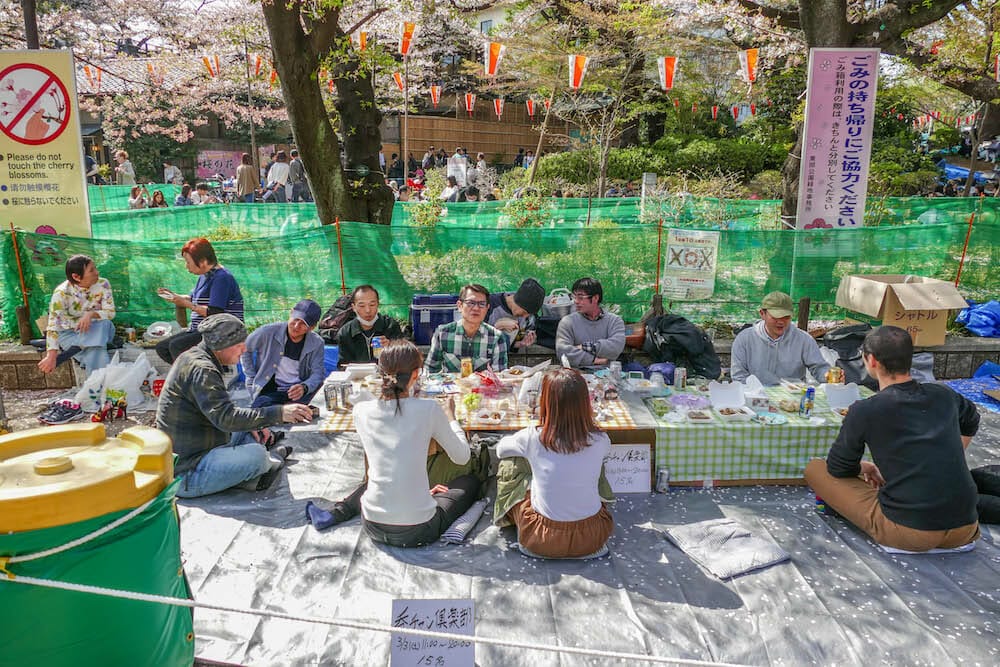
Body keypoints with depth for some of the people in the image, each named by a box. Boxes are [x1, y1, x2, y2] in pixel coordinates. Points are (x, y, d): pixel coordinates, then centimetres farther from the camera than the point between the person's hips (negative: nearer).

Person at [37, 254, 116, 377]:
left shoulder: (103, 285, -11)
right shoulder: (62, 293, -19)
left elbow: (110, 312, -11)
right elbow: (53, 324, -28)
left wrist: (91, 314, -35)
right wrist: (51, 356, -40)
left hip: (95, 330, 3)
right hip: (69, 333, -3)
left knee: (105, 324, -33)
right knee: (95, 351, -32)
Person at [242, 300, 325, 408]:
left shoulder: (317, 343, -2)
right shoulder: (269, 332, -7)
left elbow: (317, 373, -3)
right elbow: (244, 349, 8)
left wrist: (304, 387, -25)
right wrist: (252, 378, 4)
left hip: (296, 391, 3)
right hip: (268, 390, -3)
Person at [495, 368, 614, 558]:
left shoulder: (533, 438, -18)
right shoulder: (600, 440, -12)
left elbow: (501, 449, 5)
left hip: (542, 542, -2)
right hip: (593, 538, 2)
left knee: (507, 463, 16)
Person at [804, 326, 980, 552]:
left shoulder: (864, 411, -11)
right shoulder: (944, 396, 5)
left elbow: (838, 468, 2)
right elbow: (970, 423, 29)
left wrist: (864, 468, 22)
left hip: (908, 533, -5)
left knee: (815, 468, 5)